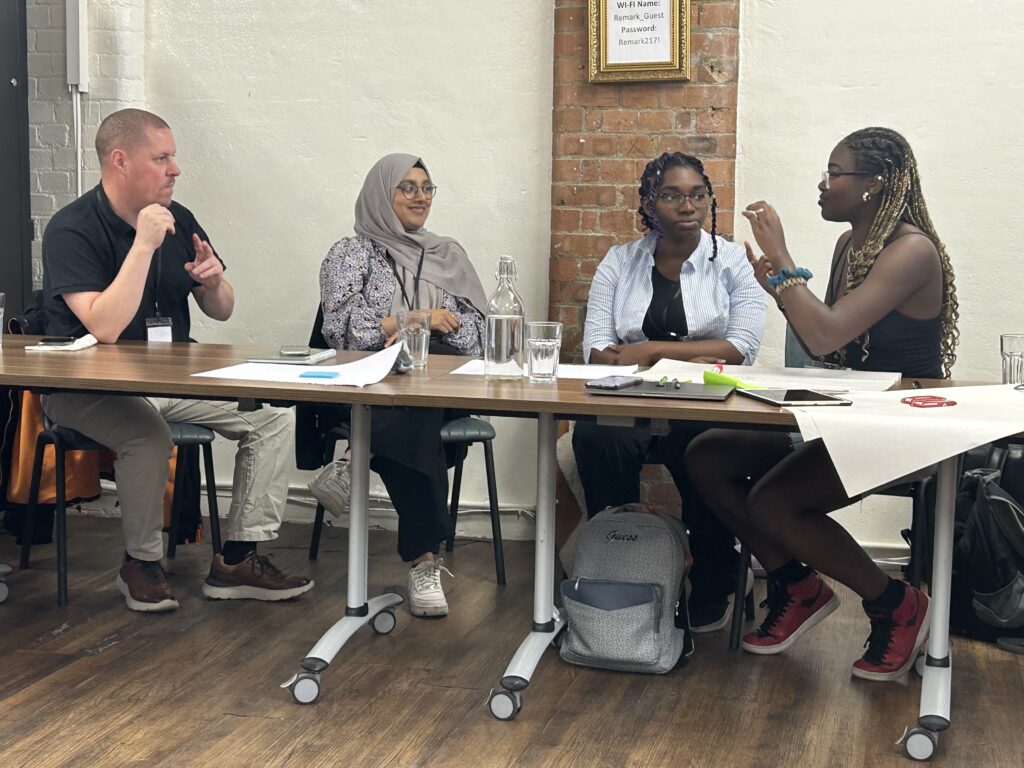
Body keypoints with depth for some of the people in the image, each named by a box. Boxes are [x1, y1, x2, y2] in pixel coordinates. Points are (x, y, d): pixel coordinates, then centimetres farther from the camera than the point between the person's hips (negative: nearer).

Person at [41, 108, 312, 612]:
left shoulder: (178, 220, 6)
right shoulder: (71, 230, -14)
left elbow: (221, 312, 13)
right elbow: (105, 329, -28)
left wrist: (213, 280, -10)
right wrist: (144, 245, -27)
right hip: (88, 389, -6)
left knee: (274, 414, -9)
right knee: (148, 434, -36)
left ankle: (238, 560, -3)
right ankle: (141, 564, -10)